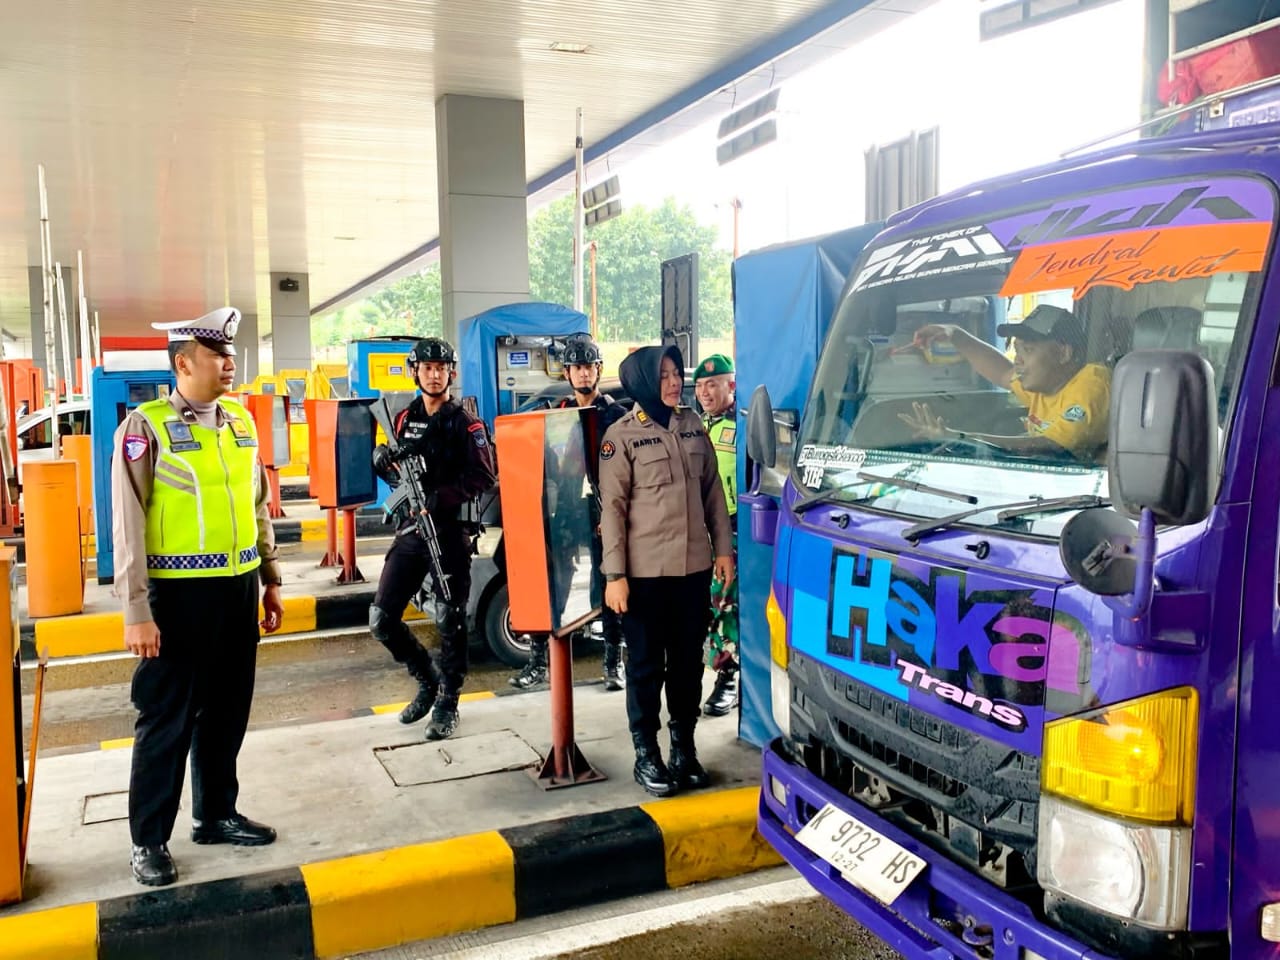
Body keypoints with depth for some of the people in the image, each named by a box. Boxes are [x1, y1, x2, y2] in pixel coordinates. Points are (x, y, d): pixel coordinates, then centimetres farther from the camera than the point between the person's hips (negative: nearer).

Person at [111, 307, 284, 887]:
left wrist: (270, 580, 16)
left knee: (227, 710, 15)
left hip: (238, 587, 6)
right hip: (179, 593, -5)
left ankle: (216, 814, 31)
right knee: (166, 718, 4)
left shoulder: (241, 422, 8)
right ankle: (149, 840, 18)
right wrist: (137, 612, -14)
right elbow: (128, 527, -11)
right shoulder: (146, 428, -9)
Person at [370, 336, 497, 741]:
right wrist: (383, 462, -4)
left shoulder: (465, 423, -4)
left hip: (451, 533, -5)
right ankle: (428, 681, 25)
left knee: (449, 622, 1)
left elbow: (484, 477, -13)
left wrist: (440, 497, -25)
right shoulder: (404, 419, 12)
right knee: (382, 619, 3)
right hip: (410, 530, 5)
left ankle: (447, 702, 17)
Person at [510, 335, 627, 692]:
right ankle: (538, 661, 10)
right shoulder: (557, 414, 13)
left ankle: (614, 661, 15)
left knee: (605, 587, 3)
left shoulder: (616, 415, 1)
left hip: (602, 512, -3)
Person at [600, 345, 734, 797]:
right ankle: (646, 755, 18)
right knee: (646, 663, 6)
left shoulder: (692, 425, 7)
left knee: (688, 659, 13)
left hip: (693, 565, 4)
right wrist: (614, 574, -13)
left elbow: (713, 490, 12)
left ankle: (684, 747, 27)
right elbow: (612, 508, -9)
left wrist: (723, 547, 8)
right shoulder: (622, 435, -6)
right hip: (645, 570, -4)